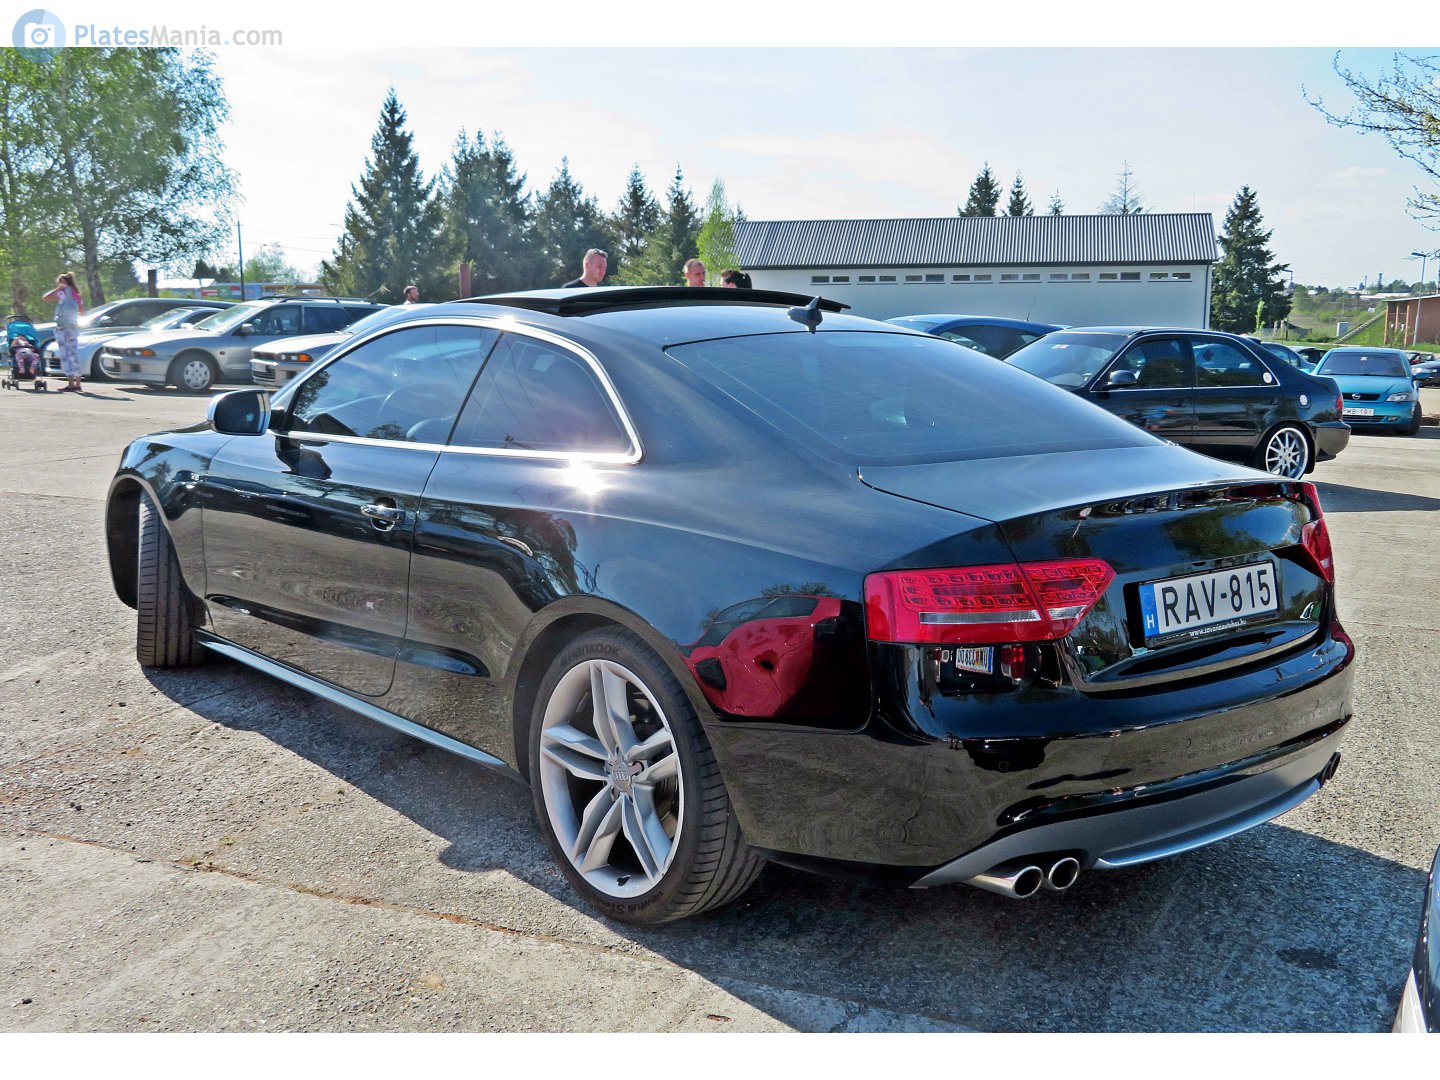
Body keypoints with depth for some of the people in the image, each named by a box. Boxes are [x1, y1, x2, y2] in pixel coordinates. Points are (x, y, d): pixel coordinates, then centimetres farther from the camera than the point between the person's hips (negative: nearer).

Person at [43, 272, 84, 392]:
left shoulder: (63, 292, -8)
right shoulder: (76, 294, 12)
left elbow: (46, 297, -18)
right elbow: (82, 309, 24)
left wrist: (58, 288, -5)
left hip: (63, 328, -7)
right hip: (74, 327, 7)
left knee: (65, 356, -8)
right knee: (74, 355, 10)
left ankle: (71, 384, -15)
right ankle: (78, 383, 12)